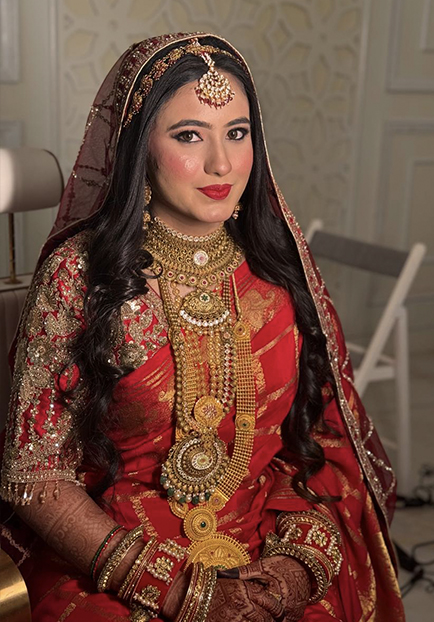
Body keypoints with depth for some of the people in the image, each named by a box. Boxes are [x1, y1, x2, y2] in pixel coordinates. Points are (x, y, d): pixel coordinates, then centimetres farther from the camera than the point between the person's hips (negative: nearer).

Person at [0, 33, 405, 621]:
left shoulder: (280, 262, -1)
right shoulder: (78, 273, -10)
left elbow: (326, 431, 6)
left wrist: (301, 560, -9)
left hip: (274, 552, 3)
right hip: (113, 570, -2)